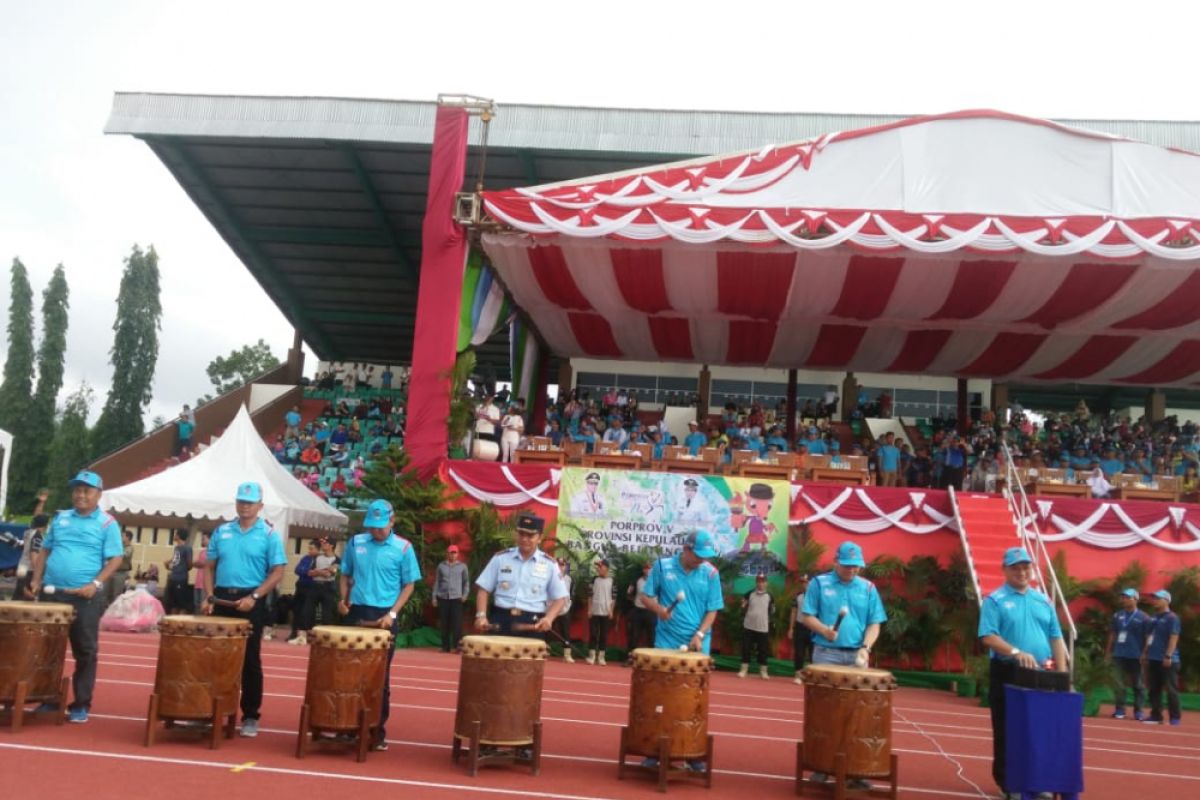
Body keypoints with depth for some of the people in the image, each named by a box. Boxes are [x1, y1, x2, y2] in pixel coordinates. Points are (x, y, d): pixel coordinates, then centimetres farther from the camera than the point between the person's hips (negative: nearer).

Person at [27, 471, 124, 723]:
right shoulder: (60, 518, 11)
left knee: (85, 652, 1)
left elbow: (115, 559, -7)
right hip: (51, 592, 5)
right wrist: (37, 580, 6)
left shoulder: (107, 523, -3)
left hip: (86, 597, -4)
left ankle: (81, 705, 9)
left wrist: (96, 584, -19)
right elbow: (45, 551, 18)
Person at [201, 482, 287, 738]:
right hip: (222, 599, 4)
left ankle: (250, 716, 9)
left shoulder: (269, 535, -3)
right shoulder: (221, 532, 9)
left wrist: (253, 597, -17)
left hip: (251, 602, -3)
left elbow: (277, 572, -7)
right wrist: (209, 596, -1)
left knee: (250, 659, 2)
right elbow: (211, 567, 13)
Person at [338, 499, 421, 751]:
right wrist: (344, 600, -4)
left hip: (384, 618, -2)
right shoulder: (355, 542, 3)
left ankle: (378, 730, 10)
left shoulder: (403, 548, -5)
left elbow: (409, 585, -1)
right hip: (356, 613, 3)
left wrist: (392, 613, -12)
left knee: (380, 675, 3)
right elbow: (346, 576, 14)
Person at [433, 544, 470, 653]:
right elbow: (437, 582, 12)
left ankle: (457, 646, -8)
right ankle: (445, 646, 11)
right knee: (444, 623, 4)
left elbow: (466, 581, 10)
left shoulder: (462, 566, 7)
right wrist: (434, 596, 7)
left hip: (456, 598, -2)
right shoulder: (441, 566, 10)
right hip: (443, 597, 2)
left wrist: (465, 594, -2)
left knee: (457, 623, -9)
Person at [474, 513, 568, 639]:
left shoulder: (549, 564, 4)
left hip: (533, 625, 0)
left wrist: (549, 618, -12)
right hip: (500, 621, 1)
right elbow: (484, 590, 7)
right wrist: (481, 615, -8)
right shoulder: (500, 558, 6)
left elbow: (560, 598, 6)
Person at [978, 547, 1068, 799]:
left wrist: (1062, 674, 3)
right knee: (1006, 730, 1)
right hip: (1007, 673, -5)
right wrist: (1016, 652, -28)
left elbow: (1056, 639, 12)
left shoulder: (1043, 601, 12)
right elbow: (988, 637, -15)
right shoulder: (995, 600, -5)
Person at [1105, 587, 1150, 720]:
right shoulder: (1118, 615, 10)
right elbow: (1113, 634, 15)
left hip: (1136, 656, -4)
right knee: (1119, 682, 3)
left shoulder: (1143, 617, -4)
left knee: (1137, 683, 4)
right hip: (1119, 654, 4)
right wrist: (1108, 651, 12)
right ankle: (1120, 709, 8)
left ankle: (1138, 711, 12)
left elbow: (1147, 637, -5)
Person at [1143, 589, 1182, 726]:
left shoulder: (1172, 617, -9)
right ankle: (1156, 716, 15)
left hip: (1167, 661, -8)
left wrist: (1168, 656, -21)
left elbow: (1174, 638, -15)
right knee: (1154, 689, 10)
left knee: (1171, 689, -2)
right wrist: (1145, 652, 17)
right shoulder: (1154, 617, 16)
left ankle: (1175, 717, 5)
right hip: (1153, 659, 8)